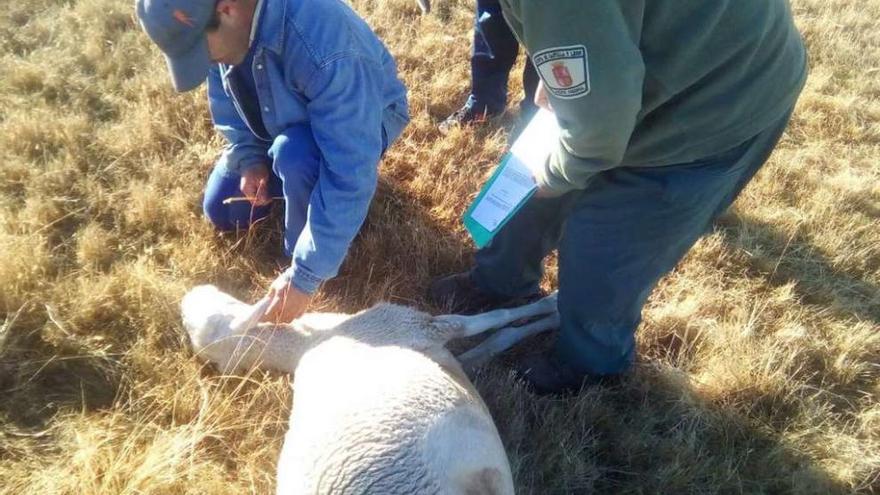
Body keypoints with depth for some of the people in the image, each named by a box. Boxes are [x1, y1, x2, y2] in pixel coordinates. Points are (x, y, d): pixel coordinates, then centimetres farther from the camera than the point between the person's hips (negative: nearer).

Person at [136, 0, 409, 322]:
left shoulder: (325, 45, -43)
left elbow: (350, 170, -42)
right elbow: (226, 99, -1)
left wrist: (304, 276, -39)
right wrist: (249, 159, -16)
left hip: (361, 118, -6)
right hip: (285, 119, 6)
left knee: (295, 154, -38)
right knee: (221, 211, 3)